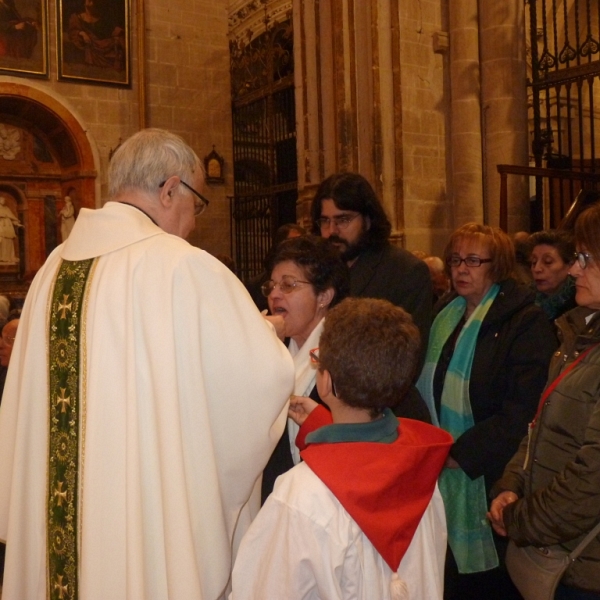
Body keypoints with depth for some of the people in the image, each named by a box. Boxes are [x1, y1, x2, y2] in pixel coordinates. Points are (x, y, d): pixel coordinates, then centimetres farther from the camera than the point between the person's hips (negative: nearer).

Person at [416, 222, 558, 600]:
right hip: (441, 468, 6)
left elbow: (524, 409, -19)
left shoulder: (526, 321, -11)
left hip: (488, 474, -6)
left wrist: (463, 453, -18)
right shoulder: (446, 318, 11)